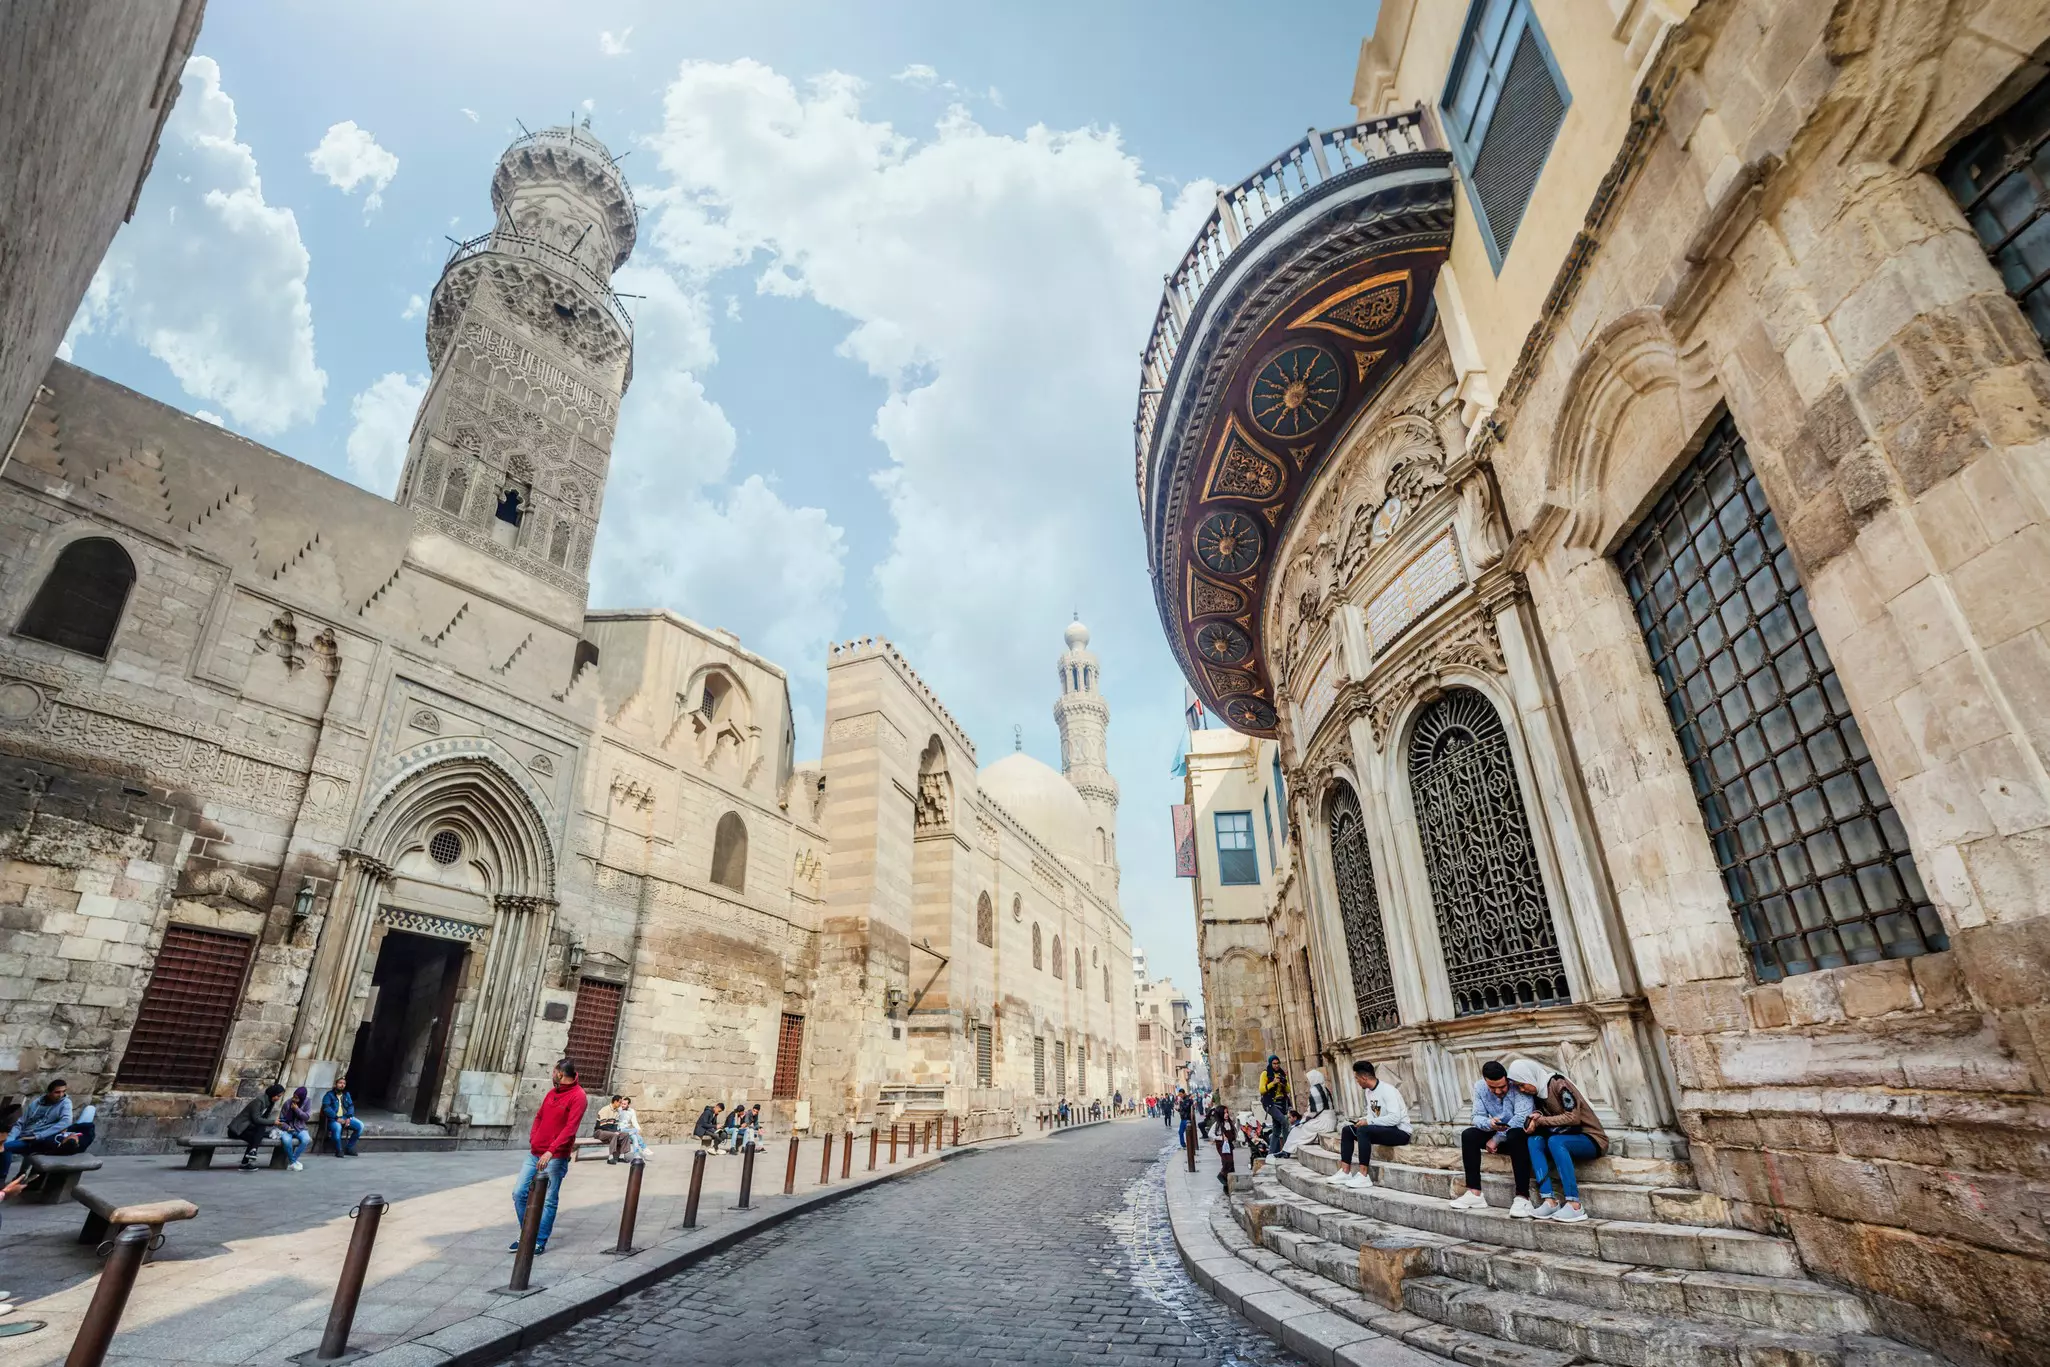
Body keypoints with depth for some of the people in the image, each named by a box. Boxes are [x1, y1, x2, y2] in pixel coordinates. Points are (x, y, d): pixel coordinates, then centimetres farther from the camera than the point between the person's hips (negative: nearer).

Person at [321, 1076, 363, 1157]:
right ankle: (339, 1150, -17)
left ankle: (349, 1148, -1)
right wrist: (337, 1118, -23)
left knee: (360, 1125, -17)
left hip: (345, 1117, 5)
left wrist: (349, 1118, -9)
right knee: (337, 1127, -38)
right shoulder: (329, 1095, -1)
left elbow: (351, 1106, 10)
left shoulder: (346, 1094, 17)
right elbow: (326, 1108, -13)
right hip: (333, 1119, -5)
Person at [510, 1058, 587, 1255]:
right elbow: (539, 1117, 18)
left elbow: (570, 1128, -20)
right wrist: (533, 1139, 2)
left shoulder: (577, 1096, -13)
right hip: (535, 1153, 8)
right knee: (519, 1192, 7)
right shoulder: (552, 1092, 13)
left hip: (556, 1158, -8)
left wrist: (550, 1152, -26)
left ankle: (540, 1242, 10)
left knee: (548, 1201, -2)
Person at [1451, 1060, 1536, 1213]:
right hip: (1497, 1134, 5)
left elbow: (1521, 1119, -29)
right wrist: (1490, 1124, -33)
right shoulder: (1480, 1087, -7)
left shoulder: (1518, 1086, -23)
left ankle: (1522, 1197, -36)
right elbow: (1477, 1117, -9)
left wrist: (1497, 1139, -23)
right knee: (1468, 1135, -17)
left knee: (1515, 1135, -37)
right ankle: (1474, 1193, -18)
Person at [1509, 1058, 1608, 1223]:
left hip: (1591, 1139, -7)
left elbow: (1573, 1117, -21)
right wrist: (1536, 1117, -16)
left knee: (1555, 1141, -34)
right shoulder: (1538, 1093, 7)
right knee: (1534, 1141, -19)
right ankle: (1549, 1201, -27)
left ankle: (1574, 1206, -35)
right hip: (1566, 1138, 7)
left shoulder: (1558, 1084, -15)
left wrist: (1540, 1121, -18)